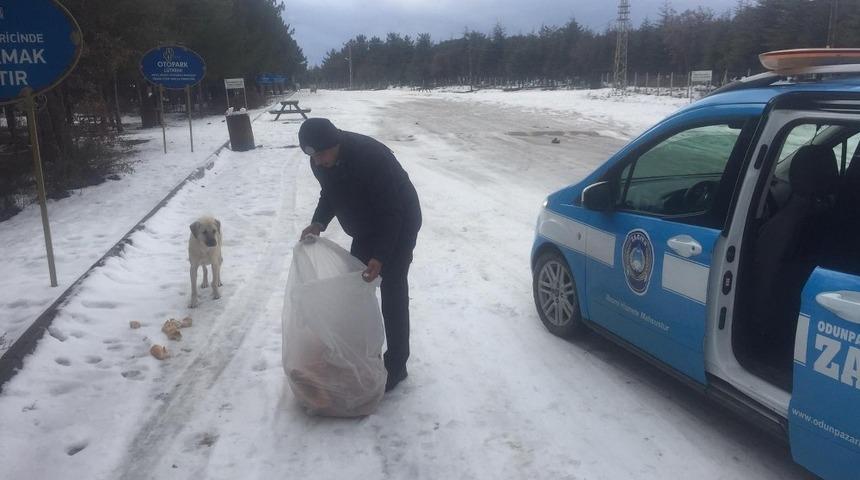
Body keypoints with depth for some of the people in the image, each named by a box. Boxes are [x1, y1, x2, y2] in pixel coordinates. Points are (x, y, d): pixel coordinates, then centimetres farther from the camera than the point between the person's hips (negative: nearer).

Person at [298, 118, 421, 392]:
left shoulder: (372, 157, -35)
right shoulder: (320, 161, -12)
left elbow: (391, 211, -32)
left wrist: (380, 257, -37)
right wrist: (319, 223, -13)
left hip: (399, 225, -7)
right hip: (366, 227, 8)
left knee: (392, 293, -7)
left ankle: (396, 365, 3)